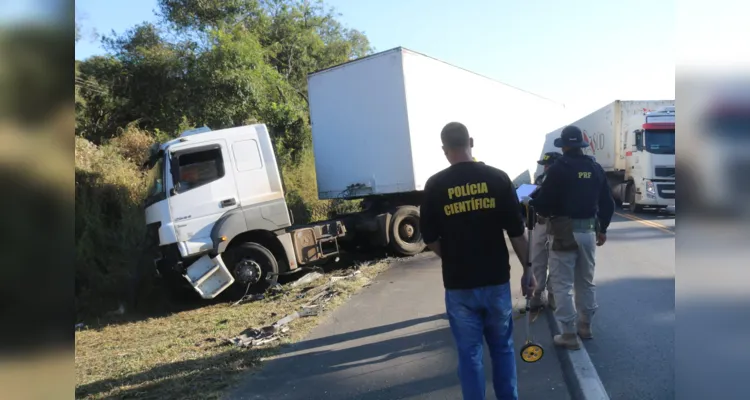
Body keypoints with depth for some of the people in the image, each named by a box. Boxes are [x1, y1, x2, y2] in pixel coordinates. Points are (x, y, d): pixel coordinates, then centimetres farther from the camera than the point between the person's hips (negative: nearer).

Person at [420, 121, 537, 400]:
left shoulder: (435, 185, -7)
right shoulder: (498, 178, -5)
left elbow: (430, 238, -2)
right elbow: (516, 232, -3)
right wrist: (527, 269, 9)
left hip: (458, 284, -1)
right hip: (496, 279, 2)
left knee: (469, 354, 11)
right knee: (503, 348, 19)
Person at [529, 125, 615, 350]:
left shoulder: (558, 168, -13)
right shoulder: (596, 168, 7)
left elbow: (544, 202, -15)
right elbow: (607, 203, 11)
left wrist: (535, 205, 8)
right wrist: (602, 229, 23)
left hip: (564, 231, -6)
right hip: (588, 230, 7)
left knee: (562, 285, 1)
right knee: (586, 281, 20)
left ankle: (569, 335, 5)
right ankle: (585, 326, 32)